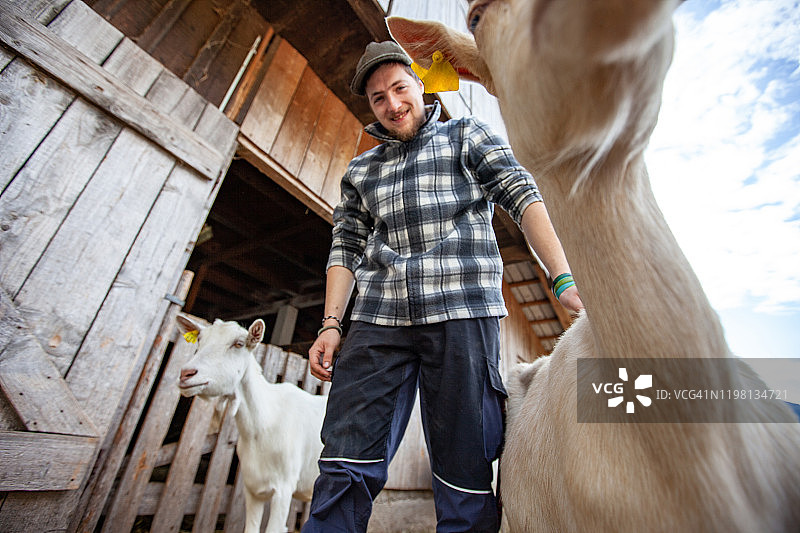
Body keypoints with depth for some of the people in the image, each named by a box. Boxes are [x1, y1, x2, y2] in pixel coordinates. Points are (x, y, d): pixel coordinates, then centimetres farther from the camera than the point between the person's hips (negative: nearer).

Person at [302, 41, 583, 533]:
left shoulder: (468, 135, 19)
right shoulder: (361, 170, 26)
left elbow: (523, 196, 5)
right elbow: (346, 247, 19)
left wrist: (564, 279, -9)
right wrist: (331, 323, 7)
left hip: (461, 312, -2)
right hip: (378, 319, 3)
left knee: (465, 474, 0)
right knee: (346, 466, -2)